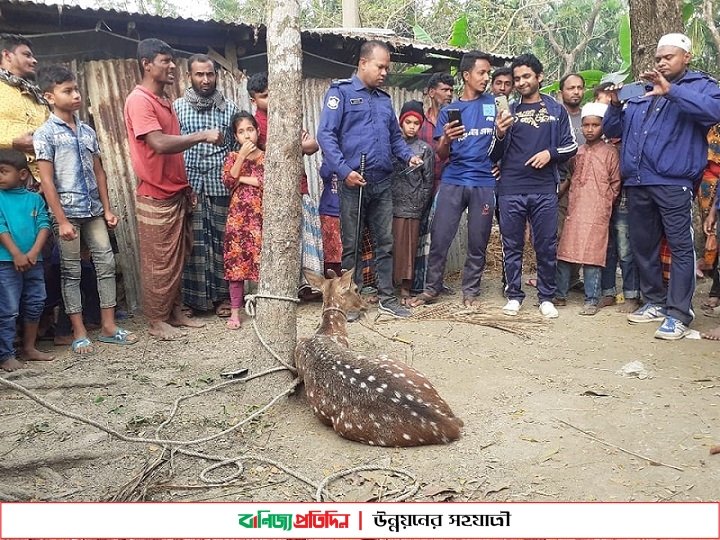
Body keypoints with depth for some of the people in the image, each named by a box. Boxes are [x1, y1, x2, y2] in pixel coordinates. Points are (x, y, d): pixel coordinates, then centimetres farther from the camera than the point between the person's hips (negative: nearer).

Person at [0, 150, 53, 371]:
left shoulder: (35, 199, 7)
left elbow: (44, 225, -1)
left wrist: (34, 252, -14)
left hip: (33, 261, 4)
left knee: (35, 305, 12)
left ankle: (29, 348, 26)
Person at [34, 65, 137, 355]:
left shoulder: (88, 131, 10)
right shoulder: (45, 134, -6)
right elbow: (47, 181, -10)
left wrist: (107, 209, 9)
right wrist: (62, 220, -14)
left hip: (93, 210, 5)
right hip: (67, 212, -5)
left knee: (106, 264, 5)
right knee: (71, 271, 3)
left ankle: (108, 326, 15)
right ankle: (79, 332, 12)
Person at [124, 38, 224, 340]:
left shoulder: (165, 102, 15)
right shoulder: (139, 100, -13)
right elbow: (159, 144, -26)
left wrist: (186, 188, 16)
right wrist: (202, 136, -20)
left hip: (177, 194, 9)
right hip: (155, 198, -9)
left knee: (177, 259, 14)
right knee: (158, 263, 1)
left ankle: (175, 312, 25)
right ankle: (157, 321, 13)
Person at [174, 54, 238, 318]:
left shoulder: (230, 108, 8)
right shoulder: (177, 107, 5)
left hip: (221, 186, 1)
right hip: (189, 186, -1)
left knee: (222, 241, 5)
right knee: (193, 243, 2)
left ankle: (222, 296, 17)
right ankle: (195, 298, 14)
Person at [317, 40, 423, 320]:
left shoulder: (384, 99, 19)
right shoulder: (341, 92, -1)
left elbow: (395, 136, 24)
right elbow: (325, 134, -10)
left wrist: (409, 155, 3)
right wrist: (344, 171, -19)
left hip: (382, 183, 6)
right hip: (353, 183, -6)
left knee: (385, 242, 8)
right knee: (351, 244, 3)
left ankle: (387, 298, 17)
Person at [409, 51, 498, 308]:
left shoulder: (494, 104, 9)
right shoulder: (449, 111, 10)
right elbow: (442, 154, 6)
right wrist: (446, 139, -13)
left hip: (484, 183, 0)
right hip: (453, 181, 0)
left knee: (478, 242, 4)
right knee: (439, 238, -2)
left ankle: (470, 290, 17)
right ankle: (432, 288, 10)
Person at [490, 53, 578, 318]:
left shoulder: (556, 110, 11)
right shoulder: (509, 111, 10)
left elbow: (571, 146, 10)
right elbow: (495, 155, 7)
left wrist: (550, 153, -9)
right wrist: (500, 134, -13)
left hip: (544, 190, 0)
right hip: (511, 190, 0)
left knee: (547, 246, 4)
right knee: (512, 246, 5)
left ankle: (546, 297, 16)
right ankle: (514, 295, 16)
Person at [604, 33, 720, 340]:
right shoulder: (641, 93, 22)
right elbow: (612, 130, 20)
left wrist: (671, 90, -21)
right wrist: (615, 105, 1)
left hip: (673, 182, -6)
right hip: (637, 183, 6)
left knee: (681, 247, -6)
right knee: (642, 245, 11)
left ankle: (678, 314, -3)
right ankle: (655, 303, 24)